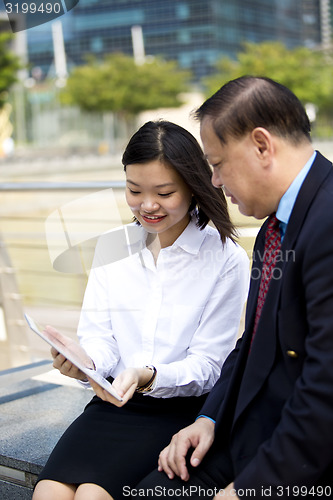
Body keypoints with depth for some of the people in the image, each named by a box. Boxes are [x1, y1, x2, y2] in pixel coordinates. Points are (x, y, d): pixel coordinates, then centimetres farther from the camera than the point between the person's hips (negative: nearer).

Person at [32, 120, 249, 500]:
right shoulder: (111, 247, 7)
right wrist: (84, 362, -19)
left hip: (182, 409, -3)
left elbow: (208, 364, -7)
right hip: (114, 399, 4)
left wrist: (149, 377, -26)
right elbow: (99, 337, 5)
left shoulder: (226, 258, -6)